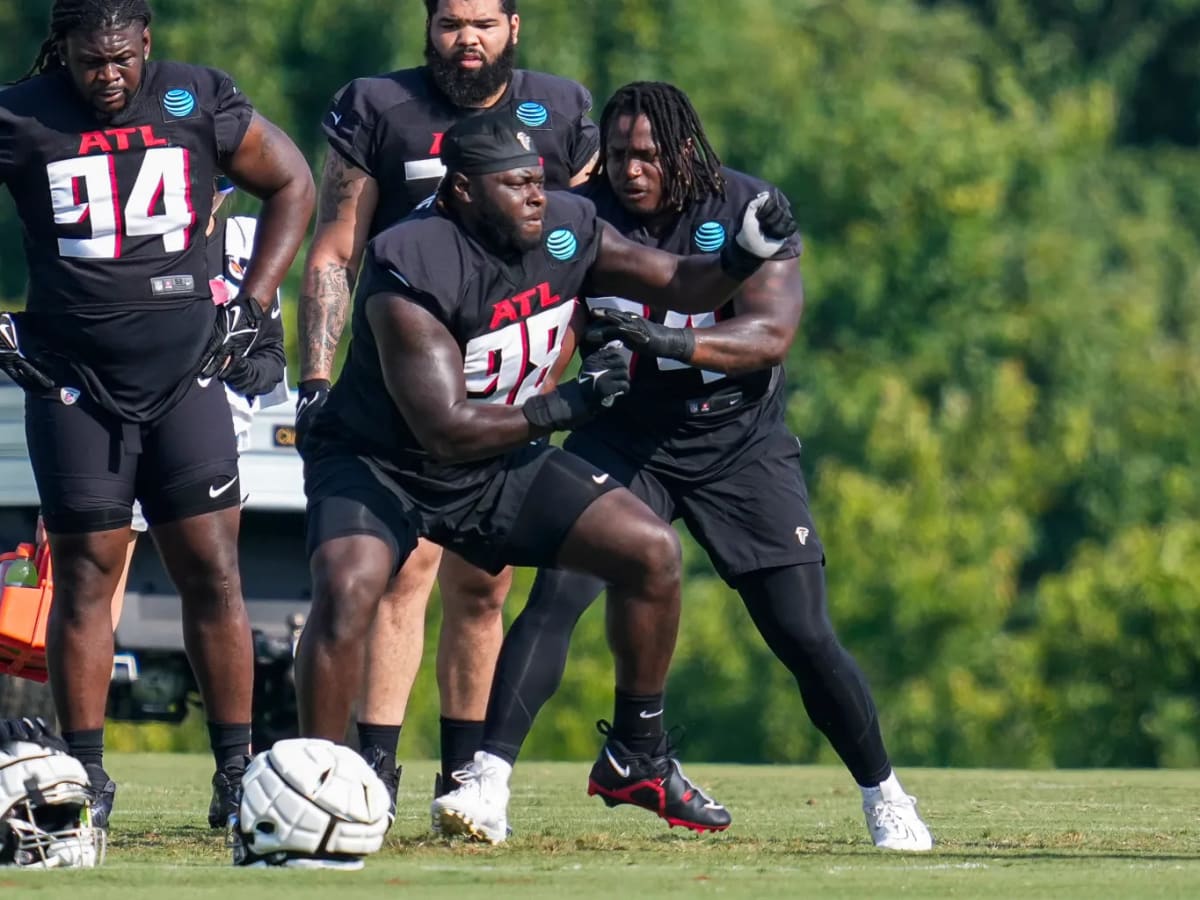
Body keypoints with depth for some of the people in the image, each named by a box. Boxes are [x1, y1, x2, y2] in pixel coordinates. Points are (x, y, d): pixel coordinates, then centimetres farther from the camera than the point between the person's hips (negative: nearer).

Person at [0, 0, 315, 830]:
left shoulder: (200, 103, 0)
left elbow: (291, 184, 14)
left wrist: (254, 304, 6)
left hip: (185, 377, 1)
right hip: (74, 385, -1)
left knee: (213, 571, -2)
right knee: (86, 575, 1)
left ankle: (238, 768, 4)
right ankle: (86, 775, 8)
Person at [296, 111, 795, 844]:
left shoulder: (566, 232, -10)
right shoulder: (411, 273, -30)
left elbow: (680, 286, 3)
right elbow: (445, 429, -32)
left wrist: (746, 255, -18)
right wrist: (566, 406, -33)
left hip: (497, 465, 6)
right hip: (381, 461, -6)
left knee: (652, 553, -4)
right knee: (347, 593, -33)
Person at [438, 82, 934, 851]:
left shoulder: (748, 210, -14)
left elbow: (773, 333, -25)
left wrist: (665, 339, -40)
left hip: (740, 445, -1)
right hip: (626, 436, 1)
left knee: (803, 635, -2)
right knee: (557, 594, -20)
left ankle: (883, 794, 17)